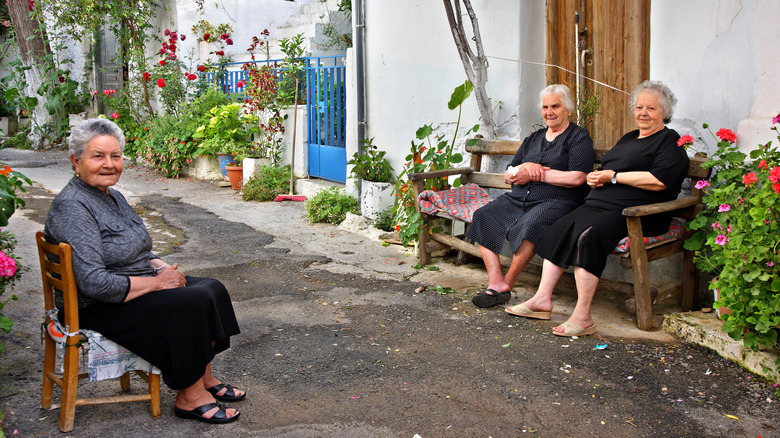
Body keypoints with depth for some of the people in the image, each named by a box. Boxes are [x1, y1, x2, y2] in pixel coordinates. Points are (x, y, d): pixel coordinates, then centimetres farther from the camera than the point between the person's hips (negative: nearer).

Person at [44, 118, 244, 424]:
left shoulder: (113, 197, 11)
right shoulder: (71, 207, -20)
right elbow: (93, 282, -29)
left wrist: (164, 269, 0)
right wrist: (157, 282, -20)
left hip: (136, 288, 10)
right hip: (97, 309, -10)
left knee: (211, 289, -3)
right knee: (189, 304, -23)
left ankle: (205, 379, 6)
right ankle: (189, 398, -9)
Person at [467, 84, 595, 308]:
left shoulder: (579, 137, 4)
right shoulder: (533, 138, 23)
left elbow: (577, 178, -11)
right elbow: (507, 176, 19)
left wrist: (536, 174, -8)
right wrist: (525, 167, -4)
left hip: (556, 201, -6)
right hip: (518, 198, 7)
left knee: (529, 225, -37)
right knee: (483, 216, -17)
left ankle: (506, 284, -20)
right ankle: (495, 283, -22)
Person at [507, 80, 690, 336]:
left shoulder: (670, 141, 1)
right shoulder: (629, 138, 26)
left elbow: (659, 180, -15)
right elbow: (606, 170, 29)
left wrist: (613, 176, -10)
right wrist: (595, 177, 3)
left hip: (634, 214, -8)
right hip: (599, 204, 9)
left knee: (587, 235, -32)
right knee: (558, 229, -12)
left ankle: (582, 317, -30)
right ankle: (542, 299, -11)